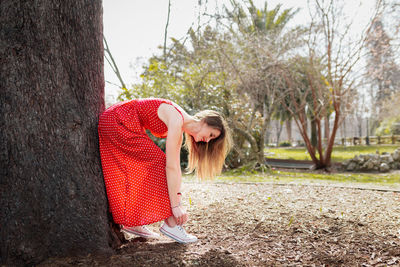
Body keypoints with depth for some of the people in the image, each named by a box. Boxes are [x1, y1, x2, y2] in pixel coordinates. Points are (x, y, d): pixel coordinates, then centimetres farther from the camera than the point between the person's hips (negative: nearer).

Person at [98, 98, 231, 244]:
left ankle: (131, 222, 17)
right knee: (158, 163, -11)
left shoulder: (180, 129, 8)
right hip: (118, 121, -10)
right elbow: (170, 166, -24)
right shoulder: (176, 121, -21)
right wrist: (175, 205, -21)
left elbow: (176, 166, 10)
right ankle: (170, 223, -8)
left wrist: (177, 200, 8)